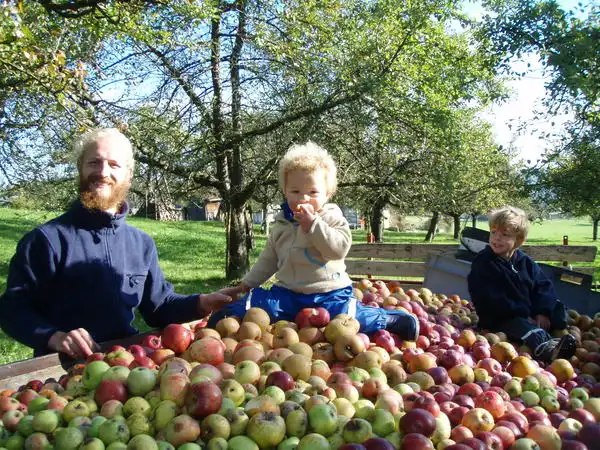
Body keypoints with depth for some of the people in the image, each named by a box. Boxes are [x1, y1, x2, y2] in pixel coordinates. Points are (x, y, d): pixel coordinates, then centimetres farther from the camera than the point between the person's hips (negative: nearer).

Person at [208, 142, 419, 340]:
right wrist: (248, 283, 26)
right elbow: (269, 259, 24)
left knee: (352, 317, -24)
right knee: (256, 303, -16)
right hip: (289, 294, 4)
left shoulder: (333, 218, -2)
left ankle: (389, 320, -2)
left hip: (330, 294, -4)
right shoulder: (282, 225, 11)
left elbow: (339, 248, -20)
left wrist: (312, 224, -23)